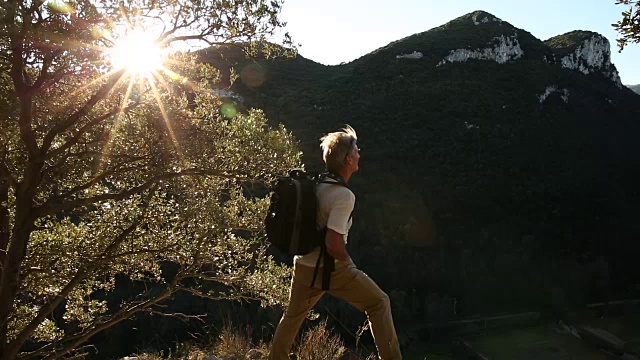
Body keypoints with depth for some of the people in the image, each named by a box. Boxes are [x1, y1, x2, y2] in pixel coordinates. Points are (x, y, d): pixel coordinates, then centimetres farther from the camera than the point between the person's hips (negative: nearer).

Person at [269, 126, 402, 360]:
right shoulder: (344, 195, -22)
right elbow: (334, 245, -27)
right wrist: (348, 262, -8)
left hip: (304, 266, 7)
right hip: (332, 269, -7)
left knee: (293, 315, 24)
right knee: (379, 303, 10)